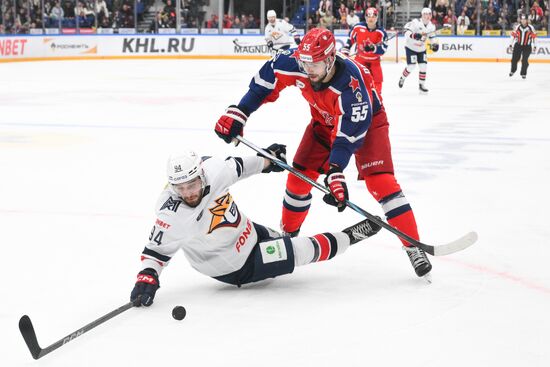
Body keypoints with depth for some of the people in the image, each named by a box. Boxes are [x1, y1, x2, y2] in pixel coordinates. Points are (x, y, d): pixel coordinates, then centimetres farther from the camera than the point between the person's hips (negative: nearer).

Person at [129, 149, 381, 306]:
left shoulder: (212, 169, -21)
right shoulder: (173, 217, -33)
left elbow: (237, 166, 0)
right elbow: (156, 251, -20)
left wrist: (268, 158, 14)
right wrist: (147, 277, -35)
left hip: (247, 231, 5)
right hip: (236, 267, -5)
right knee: (301, 251, -11)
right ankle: (349, 237, 9)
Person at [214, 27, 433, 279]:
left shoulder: (351, 82, -40)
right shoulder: (293, 63, -26)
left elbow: (349, 133, -40)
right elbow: (264, 82, -8)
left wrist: (336, 171, -48)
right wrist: (238, 113, -12)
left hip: (366, 120, -5)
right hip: (324, 120, 5)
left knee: (380, 181, -20)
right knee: (299, 176, 1)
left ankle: (413, 247, -16)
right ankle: (287, 234, 25)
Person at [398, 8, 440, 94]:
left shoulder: (431, 26, -1)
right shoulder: (415, 23, -22)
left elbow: (432, 37, 14)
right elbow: (407, 32, -29)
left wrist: (435, 44, -5)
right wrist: (414, 35, -48)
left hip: (422, 49, 5)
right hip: (411, 48, -5)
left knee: (423, 66, -5)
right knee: (411, 66, -10)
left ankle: (421, 85, 7)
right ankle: (402, 78, 18)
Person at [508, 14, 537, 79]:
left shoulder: (531, 28, -9)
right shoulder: (517, 27, -4)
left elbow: (534, 37, -1)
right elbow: (513, 36, 2)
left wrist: (534, 46, 0)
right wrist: (510, 45, 1)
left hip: (527, 46, -2)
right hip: (518, 45, 2)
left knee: (524, 60, -8)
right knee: (514, 59, -1)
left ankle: (523, 73, 8)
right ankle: (513, 71, 24)